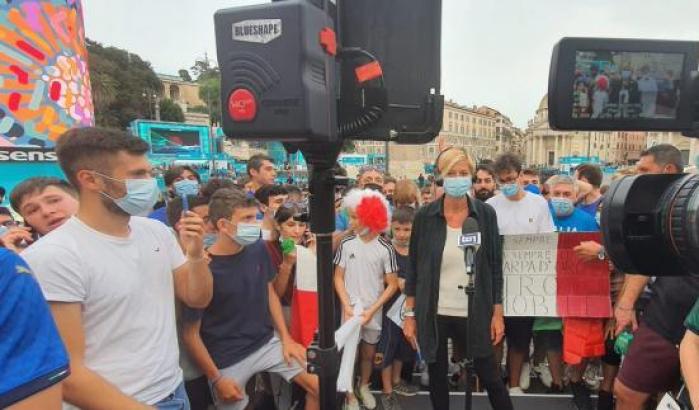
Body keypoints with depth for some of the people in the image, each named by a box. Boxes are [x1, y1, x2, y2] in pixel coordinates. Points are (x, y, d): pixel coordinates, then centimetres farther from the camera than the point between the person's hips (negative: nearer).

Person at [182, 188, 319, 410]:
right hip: (227, 360, -4)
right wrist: (216, 379, -7)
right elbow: (191, 333, -11)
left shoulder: (258, 249, -6)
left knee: (322, 386, -2)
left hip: (267, 343, 4)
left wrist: (286, 338, 3)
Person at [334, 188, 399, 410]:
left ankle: (364, 387, 42)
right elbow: (338, 278, 0)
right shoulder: (346, 244, -7)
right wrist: (347, 306, -9)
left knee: (369, 353, 16)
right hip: (350, 311, 0)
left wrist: (371, 310, -11)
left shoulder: (385, 248, -11)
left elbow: (392, 285, -6)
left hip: (374, 313, 0)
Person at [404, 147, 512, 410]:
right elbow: (414, 267, -1)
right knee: (437, 377, 15)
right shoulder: (425, 216, -5)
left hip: (474, 313, 0)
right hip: (433, 314, 1)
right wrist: (410, 314, 0)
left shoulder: (486, 214, -4)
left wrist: (497, 313, 0)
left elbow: (495, 266, 1)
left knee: (490, 377, 12)